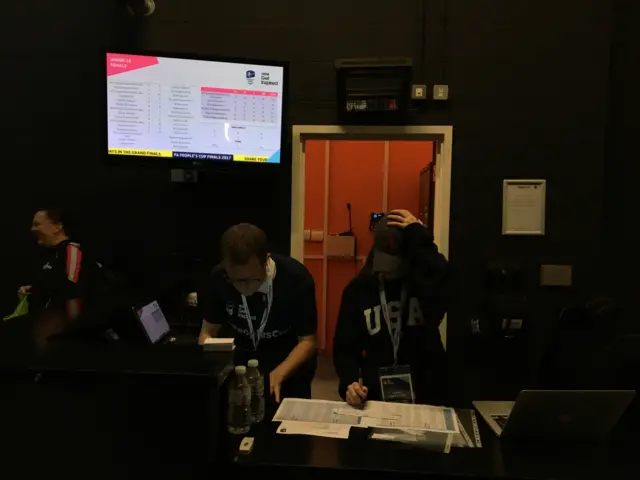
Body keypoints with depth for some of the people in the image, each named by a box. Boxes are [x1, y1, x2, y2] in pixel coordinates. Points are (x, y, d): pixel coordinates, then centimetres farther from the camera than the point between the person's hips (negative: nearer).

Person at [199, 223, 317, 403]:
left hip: (288, 365, -2)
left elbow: (307, 341, -19)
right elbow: (208, 332, -6)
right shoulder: (218, 278, -17)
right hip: (240, 361, 2)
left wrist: (278, 375, -36)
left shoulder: (296, 278, -25)